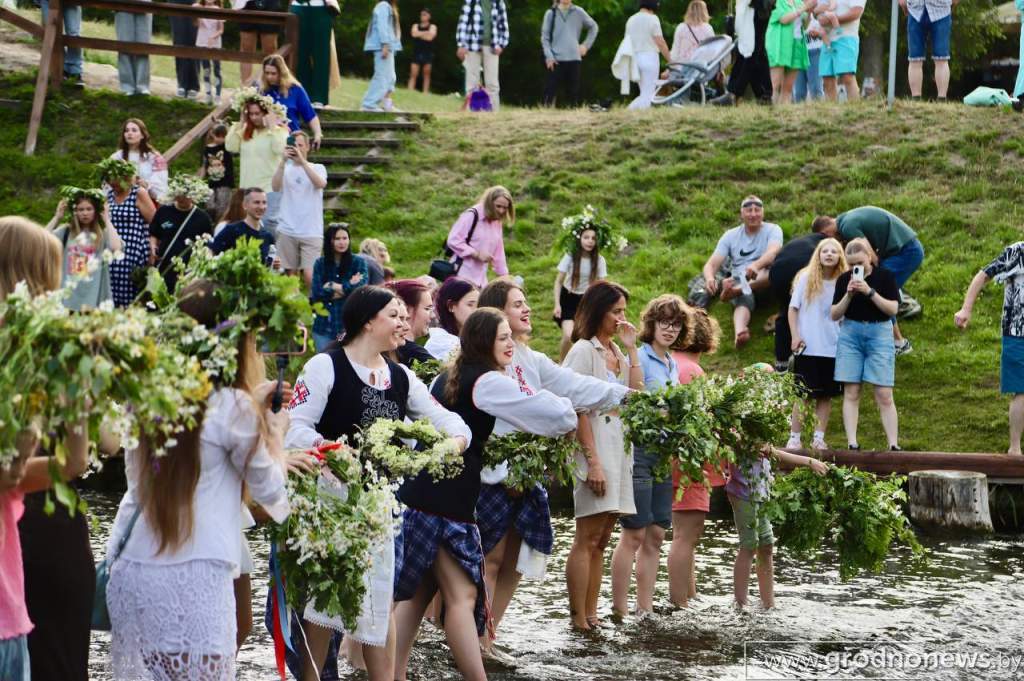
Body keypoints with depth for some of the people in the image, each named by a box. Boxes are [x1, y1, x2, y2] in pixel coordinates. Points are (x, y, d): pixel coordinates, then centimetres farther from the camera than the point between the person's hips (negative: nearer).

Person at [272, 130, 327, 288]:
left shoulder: (318, 168, 7)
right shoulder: (285, 168, 10)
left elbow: (321, 183, -15)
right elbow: (275, 186, -9)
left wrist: (302, 160, -21)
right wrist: (283, 161, -18)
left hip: (311, 232, -2)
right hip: (287, 231, 2)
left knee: (310, 276, -12)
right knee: (291, 275, 4)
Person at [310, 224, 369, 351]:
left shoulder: (358, 262, 2)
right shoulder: (320, 263, 6)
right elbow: (315, 294, -4)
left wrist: (334, 286, -6)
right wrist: (348, 286, -9)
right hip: (324, 325, 2)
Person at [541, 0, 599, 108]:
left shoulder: (578, 12, 6)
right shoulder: (551, 13, 3)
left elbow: (593, 26, 20)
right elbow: (545, 37, 3)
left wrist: (586, 44, 10)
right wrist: (549, 56, -8)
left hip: (574, 59, 2)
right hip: (556, 59, -1)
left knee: (573, 92, 3)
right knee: (550, 91, -7)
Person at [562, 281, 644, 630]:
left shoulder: (617, 354, 18)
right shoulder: (584, 350, -6)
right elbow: (578, 409, -12)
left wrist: (631, 349, 4)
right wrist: (592, 460, -18)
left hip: (618, 450, 8)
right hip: (594, 448, -8)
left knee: (601, 539, 7)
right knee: (587, 538, -9)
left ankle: (591, 615, 9)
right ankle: (579, 622, -9)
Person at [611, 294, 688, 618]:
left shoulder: (672, 364, 17)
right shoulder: (638, 357, -7)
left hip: (664, 454, 8)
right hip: (638, 448, -8)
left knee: (655, 535, 8)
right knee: (634, 534, -8)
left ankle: (645, 609, 13)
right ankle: (620, 610, -4)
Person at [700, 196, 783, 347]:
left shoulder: (772, 230, 4)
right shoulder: (730, 236, 11)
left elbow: (773, 252, -19)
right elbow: (711, 264, 2)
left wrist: (756, 265, -44)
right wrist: (709, 278, -25)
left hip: (764, 283, 0)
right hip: (739, 281, 0)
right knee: (744, 298, -37)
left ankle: (737, 290, -49)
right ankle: (740, 331, -68)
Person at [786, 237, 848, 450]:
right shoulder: (806, 278, -1)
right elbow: (793, 308, 3)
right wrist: (795, 335, -5)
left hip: (833, 348, 2)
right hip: (807, 347, -2)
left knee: (826, 395, 5)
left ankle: (819, 438, 11)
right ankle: (794, 438, 5)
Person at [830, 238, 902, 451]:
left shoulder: (885, 276, -2)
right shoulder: (844, 279, 5)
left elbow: (893, 309, -9)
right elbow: (835, 315, 4)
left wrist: (870, 292, -18)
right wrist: (848, 295, -12)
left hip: (879, 333, -2)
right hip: (850, 334, 2)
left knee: (884, 395, -5)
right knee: (851, 393, -1)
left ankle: (894, 445, -4)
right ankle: (852, 444, -1)